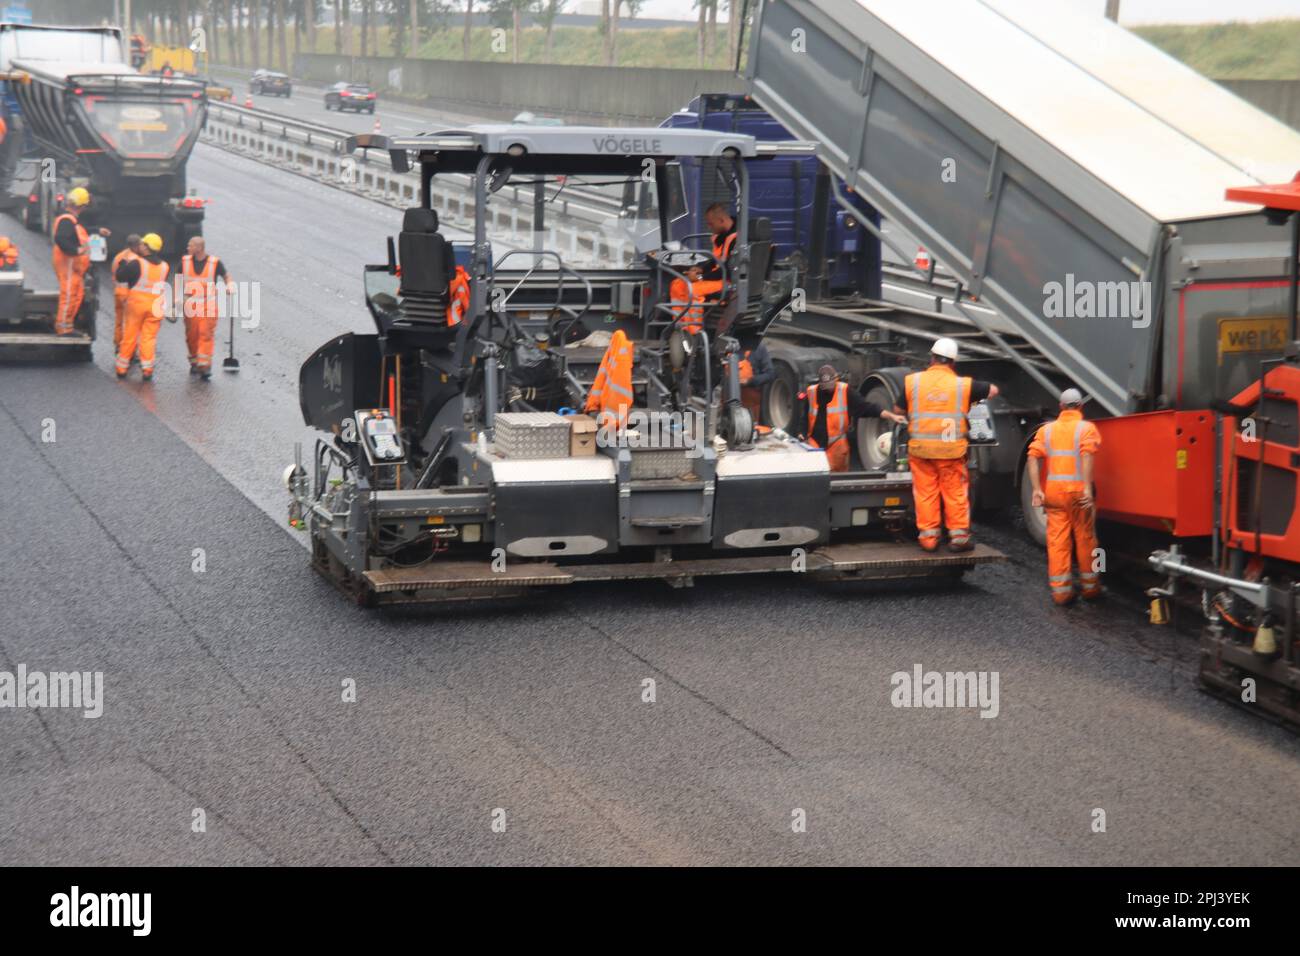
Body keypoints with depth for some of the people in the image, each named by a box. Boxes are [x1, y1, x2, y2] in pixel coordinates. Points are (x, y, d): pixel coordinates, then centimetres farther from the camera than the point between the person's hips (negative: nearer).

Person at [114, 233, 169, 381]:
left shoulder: (137, 263, -12)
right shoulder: (164, 266, 4)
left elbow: (119, 277, -9)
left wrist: (124, 263, 7)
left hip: (137, 303, -3)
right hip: (155, 306, 3)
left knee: (129, 336, 7)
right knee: (149, 338, 5)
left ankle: (122, 368, 14)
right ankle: (147, 369, -2)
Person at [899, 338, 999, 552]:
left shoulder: (911, 381, -1)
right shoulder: (963, 384, -3)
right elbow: (992, 390, 11)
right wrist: (973, 400, 27)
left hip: (920, 447, 1)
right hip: (951, 449, -1)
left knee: (925, 493, 9)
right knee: (955, 493, 8)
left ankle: (928, 536, 11)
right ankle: (959, 536, 11)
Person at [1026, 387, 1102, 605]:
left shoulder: (1047, 429, 10)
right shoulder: (1087, 428, 0)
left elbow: (1033, 458, -3)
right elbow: (1087, 455, -16)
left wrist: (1036, 489, -5)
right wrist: (1088, 488, -20)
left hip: (1053, 490, 3)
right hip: (1077, 490, -2)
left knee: (1057, 540, 5)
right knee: (1085, 538, 9)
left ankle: (1061, 590, 4)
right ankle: (1090, 587, 18)